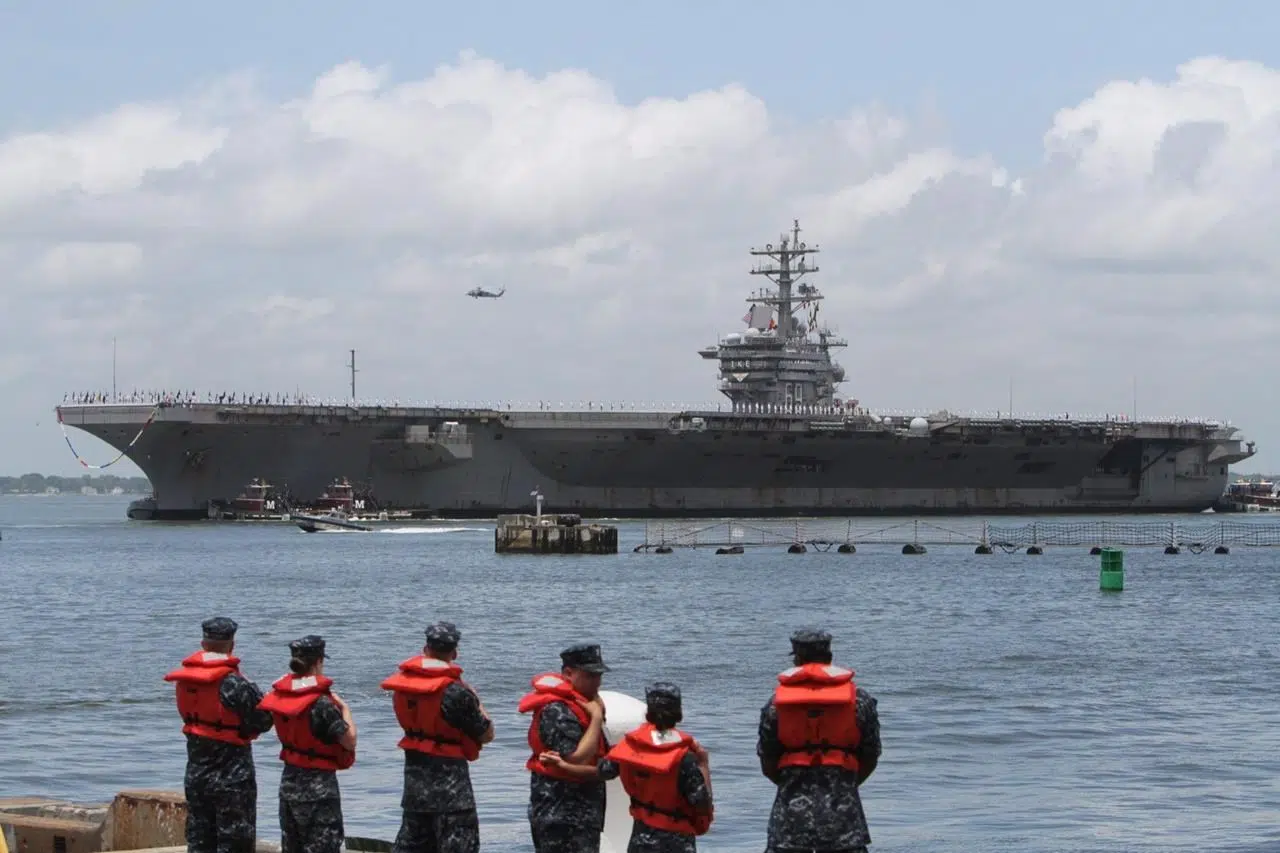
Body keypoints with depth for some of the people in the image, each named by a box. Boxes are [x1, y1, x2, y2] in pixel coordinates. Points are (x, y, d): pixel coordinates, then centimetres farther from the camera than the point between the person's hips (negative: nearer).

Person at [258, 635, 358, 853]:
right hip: (318, 784, -7)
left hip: (289, 780, 7)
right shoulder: (321, 703, -20)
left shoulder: (281, 694, 0)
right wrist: (345, 708, -2)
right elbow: (349, 741, -17)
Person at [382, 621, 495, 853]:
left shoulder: (404, 681, 0)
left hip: (415, 770, 6)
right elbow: (486, 735, -10)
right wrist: (476, 702, 6)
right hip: (448, 776, -6)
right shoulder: (455, 692, -18)